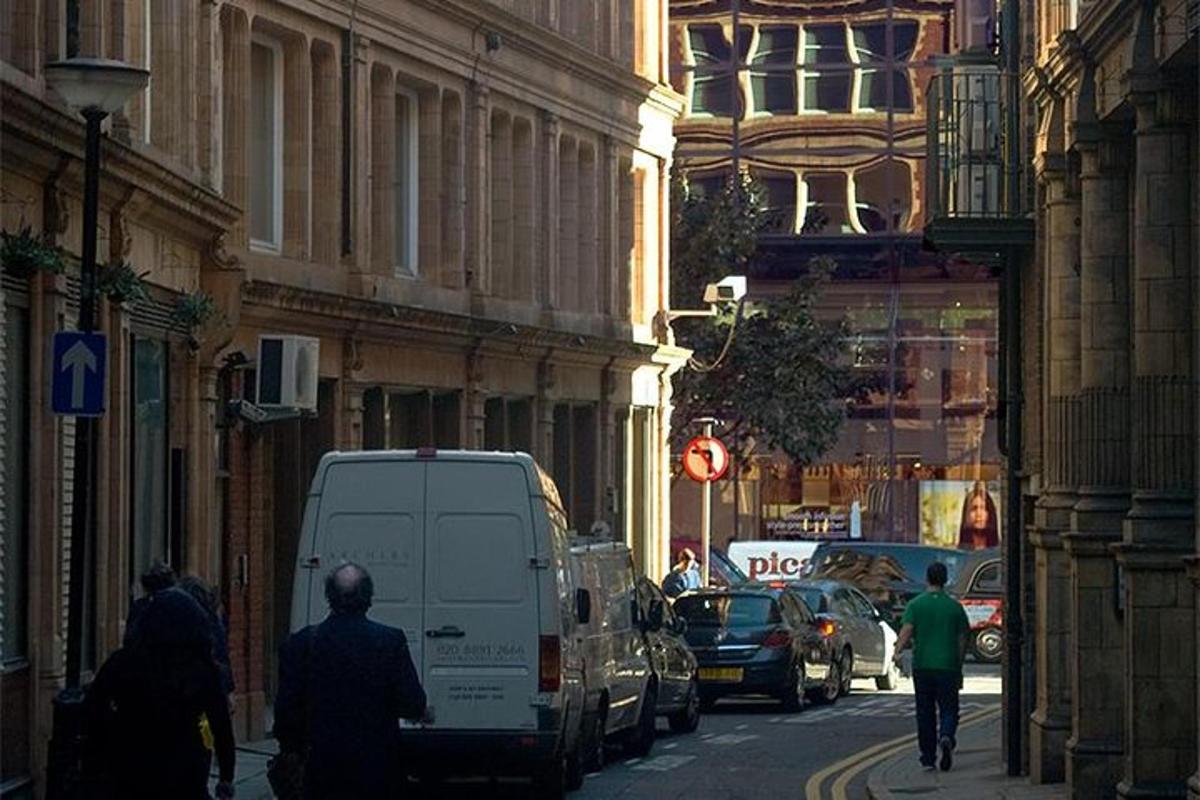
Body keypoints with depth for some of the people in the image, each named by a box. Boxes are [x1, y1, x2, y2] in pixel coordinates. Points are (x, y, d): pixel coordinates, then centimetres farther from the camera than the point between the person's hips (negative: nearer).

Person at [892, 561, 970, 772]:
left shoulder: (916, 604, 1)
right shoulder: (955, 606, 4)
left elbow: (906, 630, -14)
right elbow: (962, 640, 7)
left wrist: (897, 652, -22)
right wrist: (959, 665, 17)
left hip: (922, 666, 0)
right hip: (948, 666, 0)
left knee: (925, 713, 8)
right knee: (949, 710, 5)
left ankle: (928, 759, 10)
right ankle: (946, 737, -26)